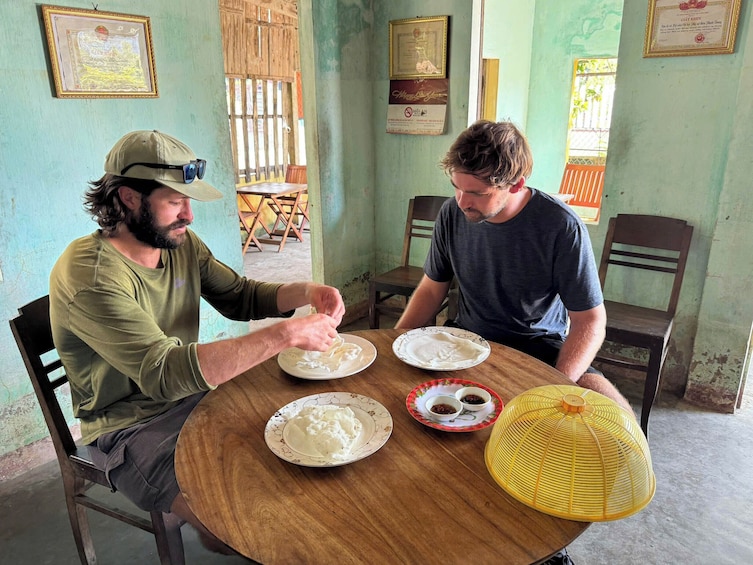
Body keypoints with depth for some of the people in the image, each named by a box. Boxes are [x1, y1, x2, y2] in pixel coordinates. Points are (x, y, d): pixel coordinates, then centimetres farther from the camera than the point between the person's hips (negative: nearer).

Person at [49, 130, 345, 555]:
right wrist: (285, 334, -37)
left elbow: (241, 296, 7)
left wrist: (306, 292, -13)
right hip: (132, 428, -7)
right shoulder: (87, 274, -25)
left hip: (196, 393, 7)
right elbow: (166, 372, -35)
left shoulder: (182, 243, -3)